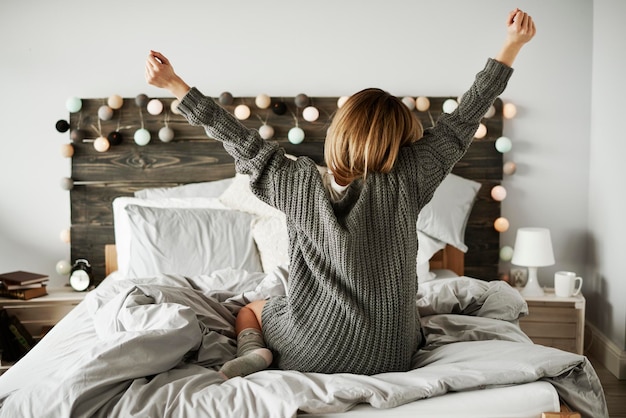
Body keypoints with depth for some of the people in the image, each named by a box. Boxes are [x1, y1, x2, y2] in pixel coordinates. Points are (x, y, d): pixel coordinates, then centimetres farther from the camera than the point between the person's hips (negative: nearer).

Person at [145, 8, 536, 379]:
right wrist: (512, 45, -2)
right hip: (387, 360, 0)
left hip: (310, 353, 1)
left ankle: (252, 350, -1)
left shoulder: (301, 184, -12)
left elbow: (241, 141, -6)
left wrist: (173, 83, 2)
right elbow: (460, 123, -8)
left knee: (251, 309, 31)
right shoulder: (405, 183, -14)